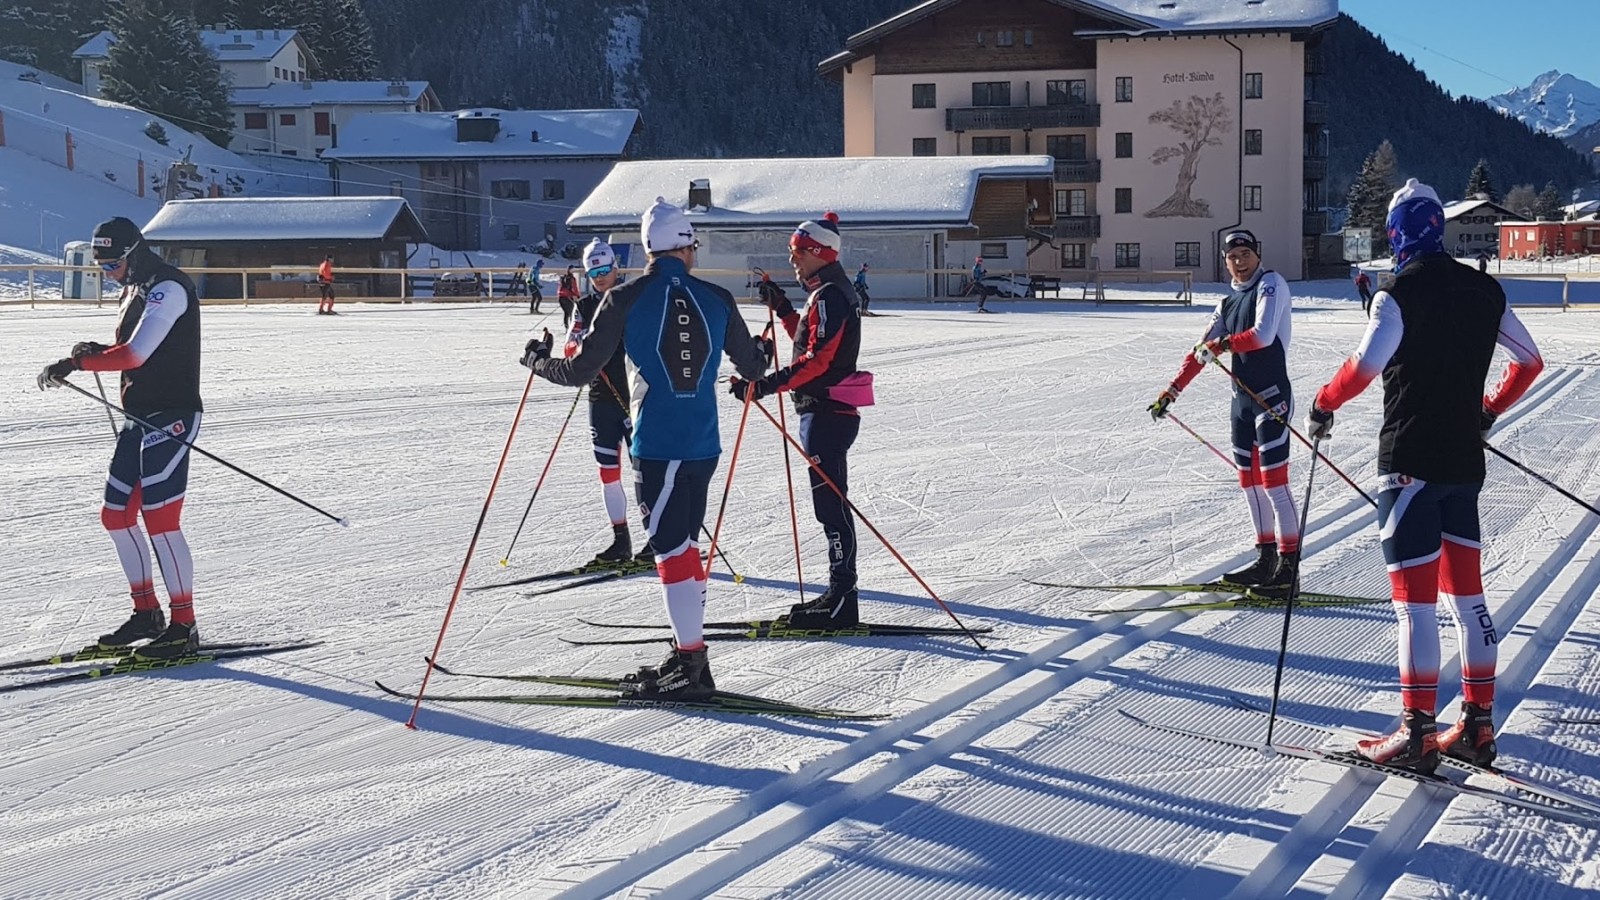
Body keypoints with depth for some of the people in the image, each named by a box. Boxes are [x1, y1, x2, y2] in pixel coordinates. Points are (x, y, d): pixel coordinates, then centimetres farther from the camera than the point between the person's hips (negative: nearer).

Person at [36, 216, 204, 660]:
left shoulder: (168, 289, -16)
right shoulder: (136, 289, 15)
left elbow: (135, 354, -24)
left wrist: (75, 363, -18)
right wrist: (98, 351, 5)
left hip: (170, 416, -10)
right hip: (139, 416, 10)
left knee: (160, 520, -10)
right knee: (116, 516, 12)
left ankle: (184, 627, -4)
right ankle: (147, 613, 23)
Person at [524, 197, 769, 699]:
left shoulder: (625, 302, -7)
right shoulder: (717, 300, 2)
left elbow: (580, 371, -5)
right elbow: (752, 366, 13)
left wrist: (537, 361, 14)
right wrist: (760, 359, 37)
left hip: (656, 446, -4)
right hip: (704, 445, 4)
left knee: (672, 549, -2)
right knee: (685, 544, 15)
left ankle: (692, 663, -3)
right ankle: (688, 655, 21)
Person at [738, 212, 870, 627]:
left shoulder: (830, 296, -16)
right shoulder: (824, 293, 16)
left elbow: (817, 359, -23)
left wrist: (767, 385, -28)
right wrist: (783, 309, 17)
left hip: (828, 413, -11)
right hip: (824, 411, 11)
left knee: (831, 504, -8)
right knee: (831, 504, 13)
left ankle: (842, 599, -5)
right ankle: (839, 595, 18)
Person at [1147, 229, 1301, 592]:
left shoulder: (1270, 284, -6)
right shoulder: (1228, 302, 17)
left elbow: (1263, 334, -21)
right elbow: (1201, 352, 17)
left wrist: (1221, 345, -11)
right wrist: (1171, 392, 12)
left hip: (1271, 395, -8)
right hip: (1242, 397, 8)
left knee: (1273, 481, -9)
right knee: (1249, 481, 10)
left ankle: (1288, 566, -8)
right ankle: (1266, 557, 18)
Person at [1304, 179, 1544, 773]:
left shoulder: (1401, 292, -12)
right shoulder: (1484, 290, 9)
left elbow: (1366, 365, -26)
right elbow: (1529, 362, 18)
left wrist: (1322, 407, -10)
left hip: (1410, 461, -7)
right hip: (1465, 462, 7)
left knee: (1415, 600, -4)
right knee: (1467, 594, 13)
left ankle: (1418, 733, -3)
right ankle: (1478, 726, 16)